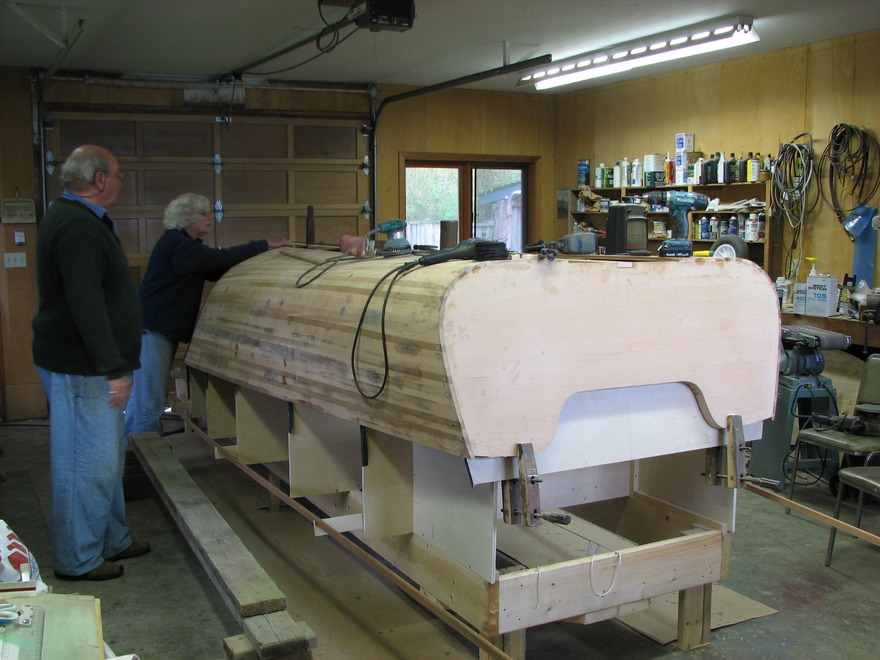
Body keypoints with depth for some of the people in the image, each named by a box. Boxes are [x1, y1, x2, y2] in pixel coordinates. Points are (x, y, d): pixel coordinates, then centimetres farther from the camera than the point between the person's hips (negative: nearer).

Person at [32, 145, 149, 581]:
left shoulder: (77, 218, 16)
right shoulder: (77, 226, -19)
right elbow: (86, 304, -28)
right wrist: (114, 369, -27)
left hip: (91, 365, 11)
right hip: (80, 369, -11)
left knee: (107, 456, 19)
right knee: (86, 462, -1)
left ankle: (112, 540, 32)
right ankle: (77, 559, 12)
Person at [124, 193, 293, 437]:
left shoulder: (184, 243, 19)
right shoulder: (177, 245, -15)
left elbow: (214, 271, 14)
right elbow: (219, 258, -22)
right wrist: (264, 245, -17)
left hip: (163, 329, 11)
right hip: (151, 329, -11)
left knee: (154, 396, 14)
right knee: (148, 399, -9)